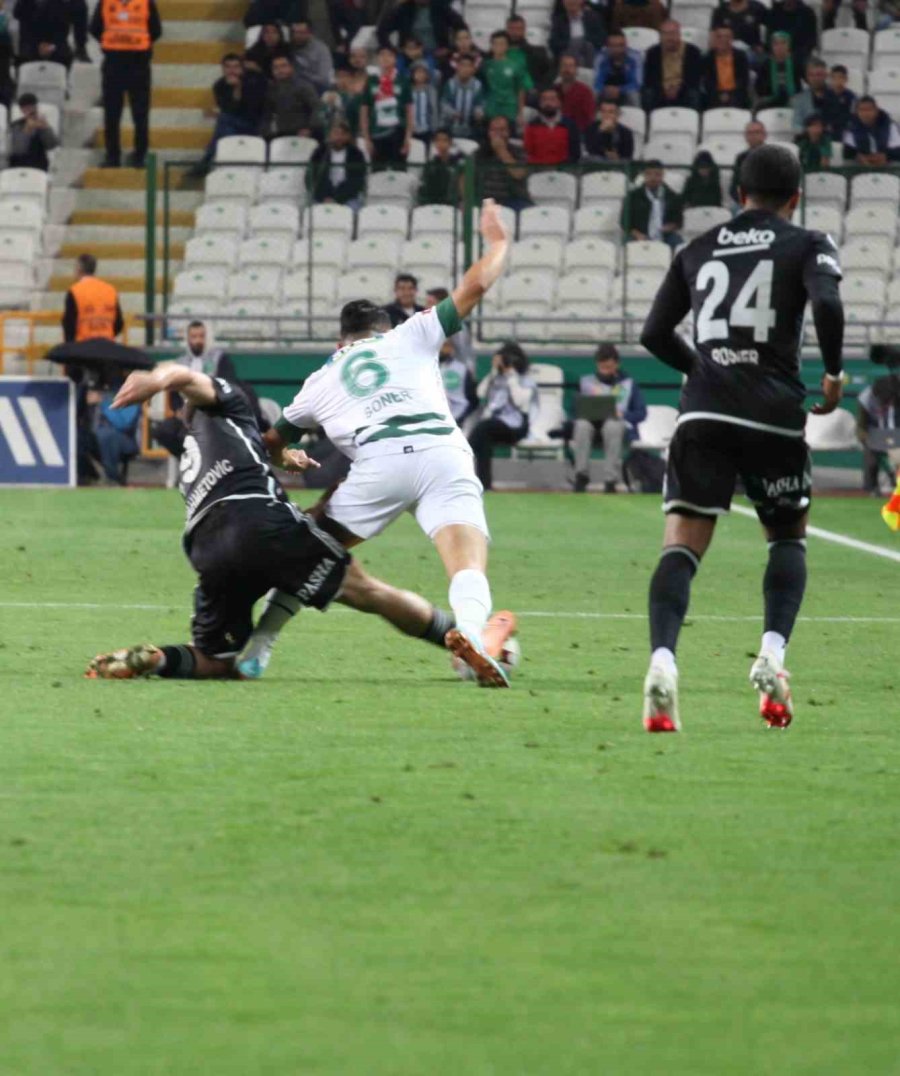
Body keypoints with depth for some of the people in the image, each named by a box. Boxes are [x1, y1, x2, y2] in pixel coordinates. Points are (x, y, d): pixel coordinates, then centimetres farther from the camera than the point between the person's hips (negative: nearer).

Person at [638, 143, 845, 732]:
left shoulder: (698, 250, 18)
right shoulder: (807, 245, 7)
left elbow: (655, 334, 16)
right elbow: (827, 303, -13)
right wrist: (834, 373, 3)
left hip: (703, 415, 2)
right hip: (774, 415, -2)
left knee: (683, 545, -4)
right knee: (788, 538, 19)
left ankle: (662, 658, -28)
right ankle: (773, 652, -3)